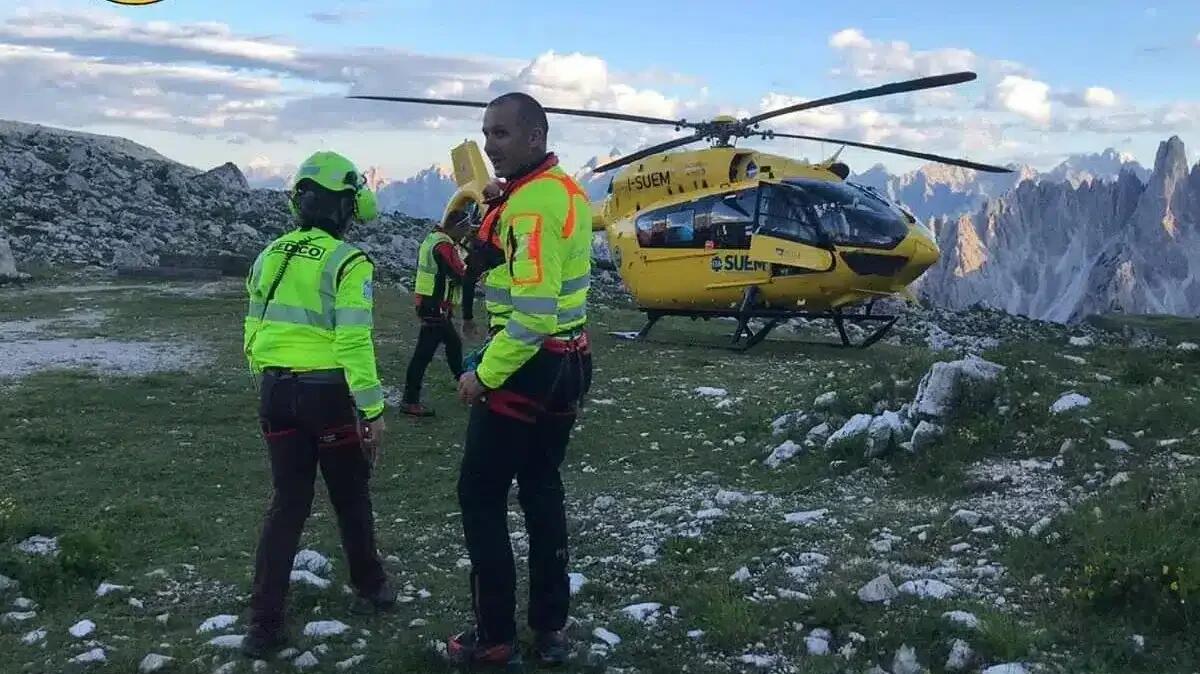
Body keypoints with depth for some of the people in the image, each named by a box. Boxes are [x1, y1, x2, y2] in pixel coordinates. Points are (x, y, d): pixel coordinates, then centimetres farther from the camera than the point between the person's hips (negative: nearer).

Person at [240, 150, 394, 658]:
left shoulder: (270, 256, 8)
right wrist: (373, 410, -13)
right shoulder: (347, 263, -13)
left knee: (288, 503, 10)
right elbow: (354, 344, -18)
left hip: (276, 392, 5)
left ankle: (265, 623, 7)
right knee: (350, 497, 15)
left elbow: (253, 335, 12)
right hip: (328, 393, -5)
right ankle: (369, 587, 34)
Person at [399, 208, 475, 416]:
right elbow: (462, 274, -20)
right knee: (424, 353, -8)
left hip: (430, 304, 11)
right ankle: (410, 401, -6)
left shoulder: (433, 238, 13)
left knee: (454, 343, 24)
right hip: (436, 308, -11)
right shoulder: (444, 246, -18)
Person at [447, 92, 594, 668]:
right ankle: (550, 628, 24)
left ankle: (495, 637, 9)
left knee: (480, 495, 2)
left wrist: (484, 375, -19)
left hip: (527, 366, -10)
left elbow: (533, 311, -27)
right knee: (542, 491, 17)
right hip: (566, 361, 10)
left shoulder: (531, 202, -21)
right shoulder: (565, 187, 10)